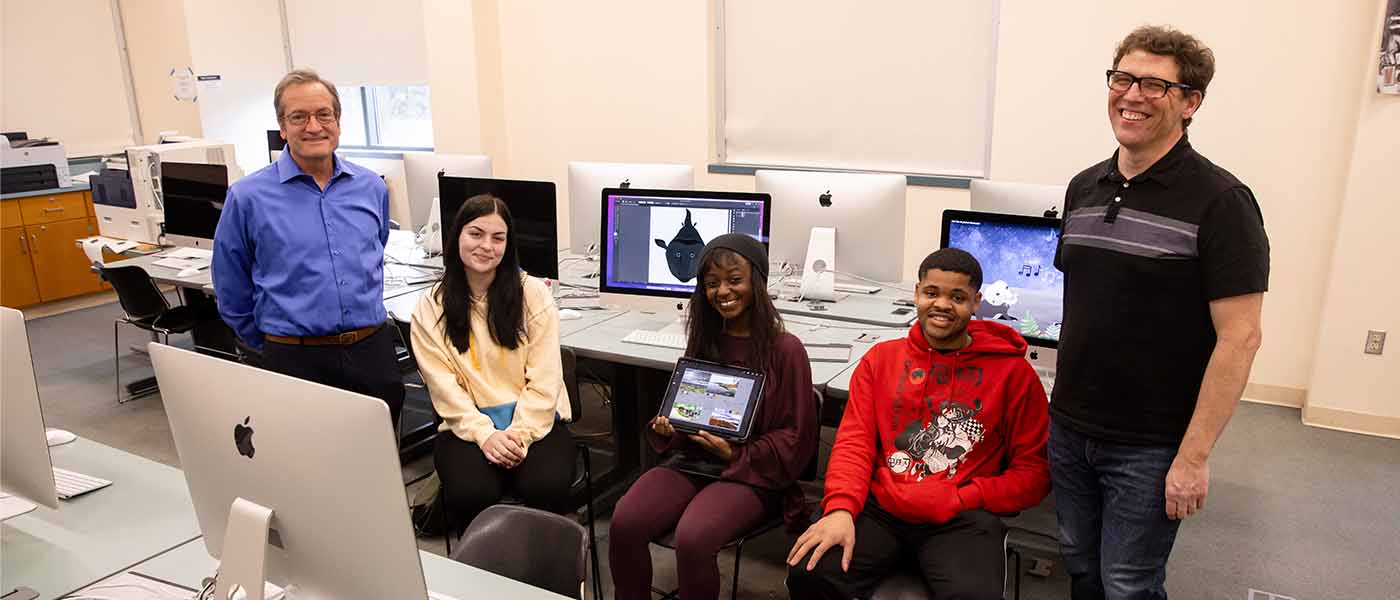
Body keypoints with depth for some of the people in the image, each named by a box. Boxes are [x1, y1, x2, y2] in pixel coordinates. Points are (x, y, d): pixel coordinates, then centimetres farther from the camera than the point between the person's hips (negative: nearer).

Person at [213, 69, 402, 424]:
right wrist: (271, 343, 11)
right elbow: (232, 294, 5)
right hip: (297, 362, -3)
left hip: (373, 352, 3)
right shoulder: (247, 197, -4)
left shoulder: (371, 188, 6)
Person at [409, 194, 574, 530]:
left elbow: (544, 379, -2)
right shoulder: (431, 308, 5)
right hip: (469, 426, 1)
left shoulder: (534, 294, 2)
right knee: (471, 493, -28)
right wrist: (485, 435, -15)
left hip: (533, 420, 0)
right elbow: (444, 386, -2)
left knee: (547, 487, -28)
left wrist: (519, 433, -14)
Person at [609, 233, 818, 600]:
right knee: (625, 523, -22)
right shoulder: (703, 340, 11)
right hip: (690, 460, 5)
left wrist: (736, 455, -15)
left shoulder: (785, 349, -7)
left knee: (693, 539, -32)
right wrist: (665, 425, 0)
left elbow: (795, 437, -4)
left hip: (752, 473, -5)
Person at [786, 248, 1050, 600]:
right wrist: (841, 508, -13)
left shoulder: (1013, 372, 4)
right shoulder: (881, 358, 12)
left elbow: (1033, 472, 4)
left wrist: (959, 500, -10)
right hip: (878, 508, 2)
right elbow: (854, 441, 5)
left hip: (961, 519, -2)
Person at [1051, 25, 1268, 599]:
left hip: (1149, 448, -5)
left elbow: (1239, 338, -14)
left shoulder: (1219, 200, -12)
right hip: (1068, 430, 5)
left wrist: (1194, 456, -16)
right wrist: (1064, 398, 11)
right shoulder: (1083, 188, 6)